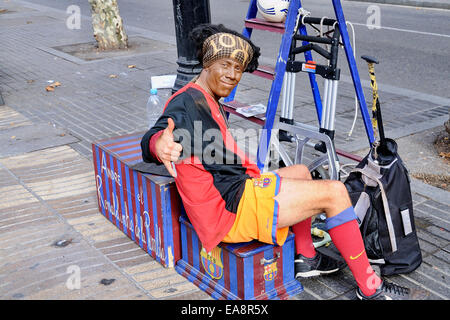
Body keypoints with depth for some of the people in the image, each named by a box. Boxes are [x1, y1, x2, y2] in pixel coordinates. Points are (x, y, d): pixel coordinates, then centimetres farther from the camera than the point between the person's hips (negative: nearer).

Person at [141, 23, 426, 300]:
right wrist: (160, 143, -55)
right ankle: (370, 288, 2)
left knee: (302, 172, 27)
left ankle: (306, 259, 25)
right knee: (334, 192, -8)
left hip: (236, 191, 11)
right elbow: (150, 141, -33)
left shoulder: (206, 101, 16)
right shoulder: (187, 102, -15)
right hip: (234, 208, -11)